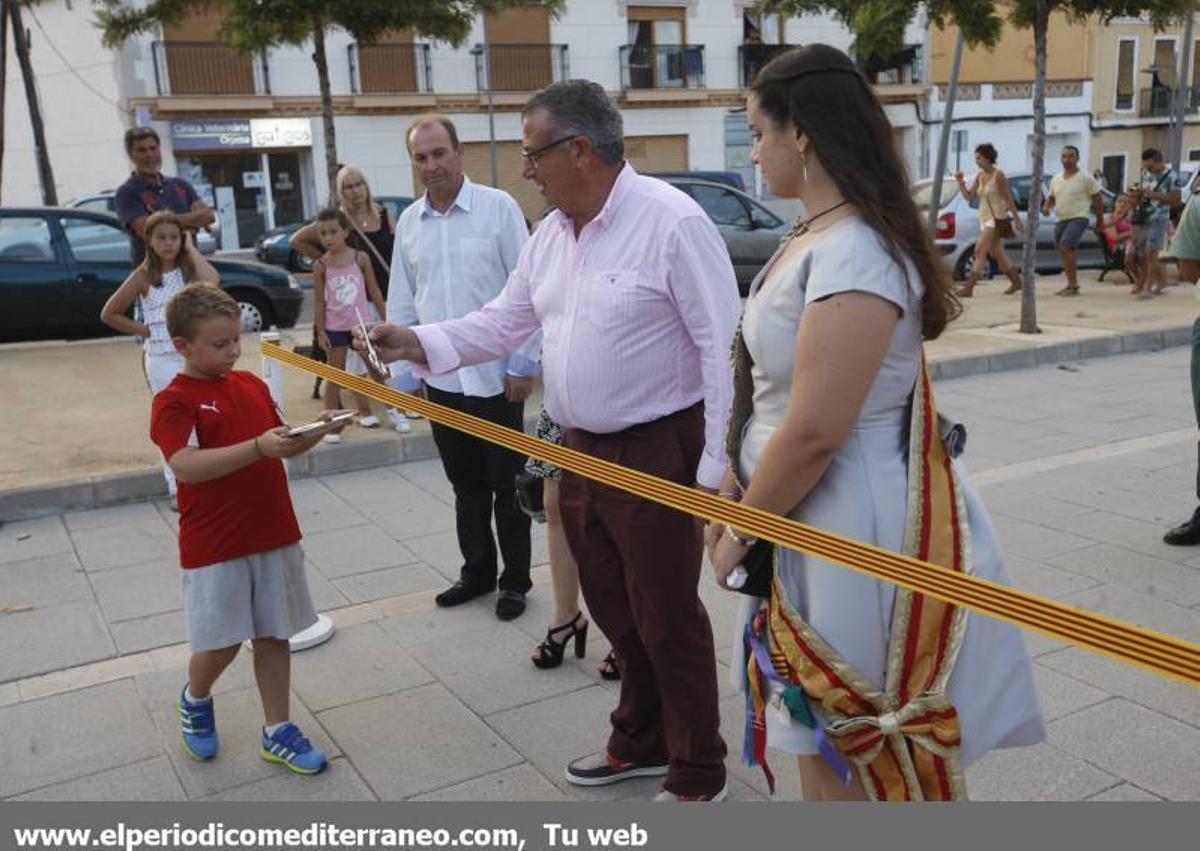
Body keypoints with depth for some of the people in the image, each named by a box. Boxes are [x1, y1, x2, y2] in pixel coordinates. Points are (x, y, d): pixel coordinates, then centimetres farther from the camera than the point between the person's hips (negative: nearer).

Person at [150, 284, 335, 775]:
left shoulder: (251, 385, 7)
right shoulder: (174, 402, -12)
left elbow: (284, 446, 15)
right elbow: (186, 466, -26)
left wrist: (314, 432, -5)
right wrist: (258, 447, -35)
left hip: (275, 535, 5)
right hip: (214, 546, -5)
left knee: (274, 635, 11)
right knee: (222, 642, 4)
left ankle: (278, 733, 24)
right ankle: (195, 700, 37)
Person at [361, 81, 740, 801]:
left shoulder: (671, 221, -17)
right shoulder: (552, 234, 9)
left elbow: (722, 348, -19)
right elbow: (504, 322, 14)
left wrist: (716, 465, -20)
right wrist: (420, 344, 0)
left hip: (657, 453, -8)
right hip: (582, 451, 8)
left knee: (668, 621, 4)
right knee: (615, 612, 20)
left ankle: (698, 777, 23)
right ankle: (642, 743, 40)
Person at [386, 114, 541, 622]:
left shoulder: (498, 207, -7)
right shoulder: (409, 222, 8)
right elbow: (401, 301, 13)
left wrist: (523, 363, -10)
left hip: (496, 375, -4)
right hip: (441, 379, 5)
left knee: (507, 484, 7)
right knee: (466, 485, 16)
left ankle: (515, 580, 21)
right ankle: (477, 571, 31)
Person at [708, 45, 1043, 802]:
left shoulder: (853, 254, -23)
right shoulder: (819, 240, 8)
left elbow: (815, 432, -26)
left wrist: (739, 533, -13)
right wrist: (733, 497, 12)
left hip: (853, 530, -9)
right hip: (811, 523, 9)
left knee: (854, 757, 9)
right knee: (820, 740, 23)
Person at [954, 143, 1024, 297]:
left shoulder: (998, 176, -12)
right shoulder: (979, 176, 8)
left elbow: (1009, 198, -11)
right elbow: (969, 196, 7)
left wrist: (1017, 219, -10)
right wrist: (960, 183, -6)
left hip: (997, 218, -8)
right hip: (985, 218, 8)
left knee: (980, 251, -16)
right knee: (996, 253, 16)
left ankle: (969, 287, -20)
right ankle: (1016, 281, 31)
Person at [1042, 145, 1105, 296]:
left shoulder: (1085, 178, -4)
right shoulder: (1056, 179, 12)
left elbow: (1097, 199, 2)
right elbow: (1051, 197, 23)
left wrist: (1100, 220, 3)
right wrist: (1046, 206, 0)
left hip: (1078, 218, -7)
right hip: (1060, 220, 7)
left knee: (1065, 247, -24)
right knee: (1066, 253, 12)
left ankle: (1073, 284, -20)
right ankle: (1072, 284, 25)